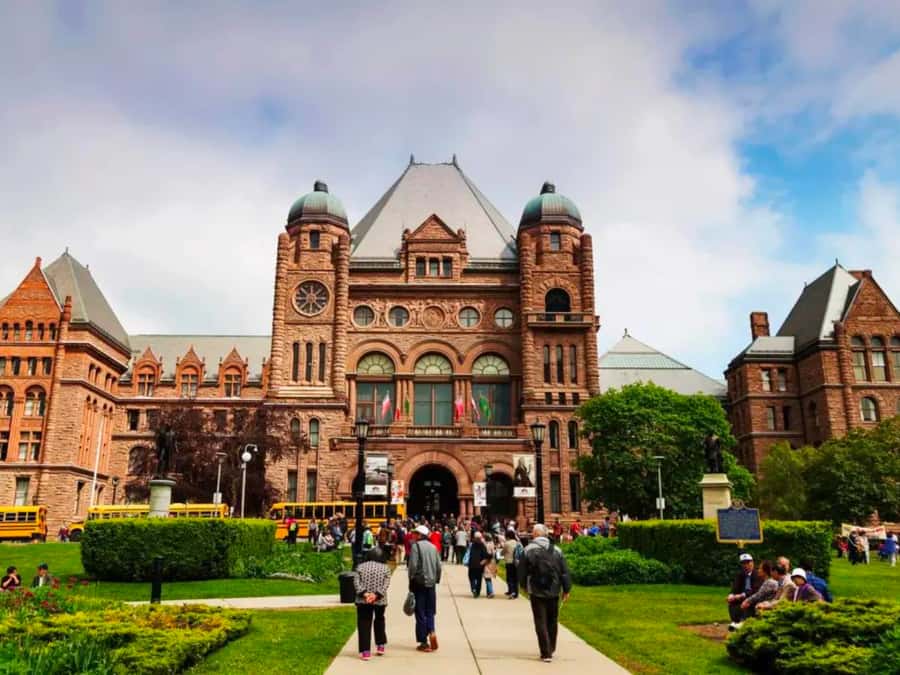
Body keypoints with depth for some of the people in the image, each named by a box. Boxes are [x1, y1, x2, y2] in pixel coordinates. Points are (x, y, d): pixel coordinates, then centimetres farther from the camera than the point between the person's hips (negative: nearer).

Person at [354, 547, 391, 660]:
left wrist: (364, 593, -14)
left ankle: (365, 651, -2)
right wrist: (376, 594, -15)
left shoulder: (361, 567, 7)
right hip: (380, 601, 1)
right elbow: (386, 584, -7)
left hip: (363, 601, -1)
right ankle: (380, 646, 27)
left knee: (364, 624, 4)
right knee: (379, 621, 23)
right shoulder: (385, 568, 6)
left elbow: (356, 581, -6)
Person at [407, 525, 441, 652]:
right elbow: (439, 566, 9)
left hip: (419, 582, -5)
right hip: (431, 583, 5)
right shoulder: (433, 547, 9)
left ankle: (424, 642, 6)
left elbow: (413, 565, -15)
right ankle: (431, 632, -8)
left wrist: (411, 581, -5)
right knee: (430, 611, 15)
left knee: (420, 613, 3)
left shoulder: (415, 546, -9)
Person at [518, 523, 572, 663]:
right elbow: (565, 572, 1)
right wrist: (566, 589, 10)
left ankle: (546, 653, 0)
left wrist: (525, 586, 14)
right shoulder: (556, 550, 0)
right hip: (553, 591, 3)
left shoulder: (528, 550, -8)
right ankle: (551, 649, 29)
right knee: (552, 621, 18)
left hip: (536, 592, -3)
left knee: (541, 622, 3)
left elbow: (522, 572, -3)